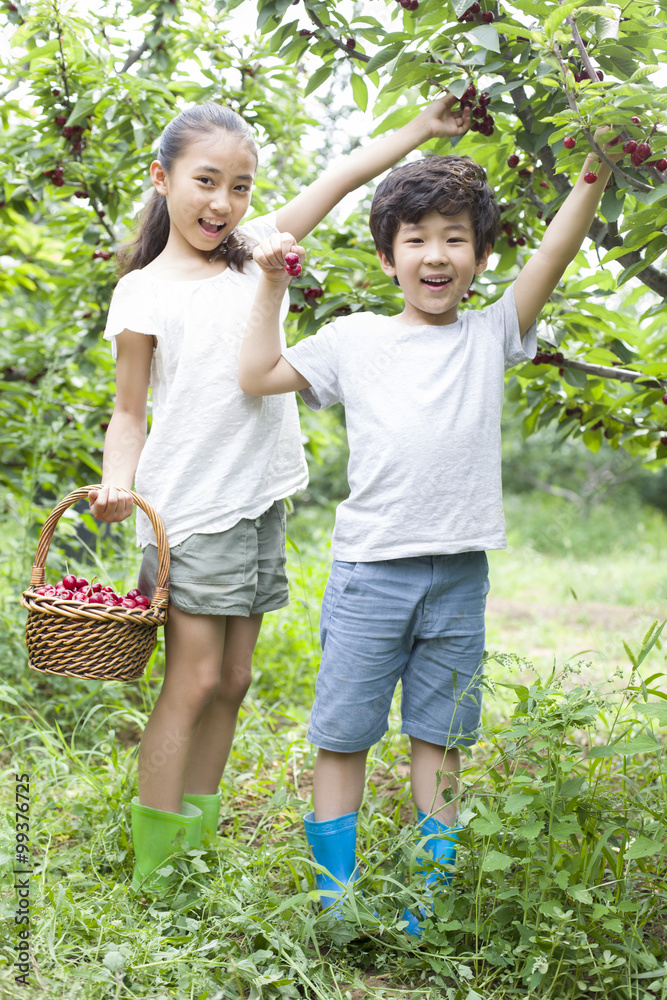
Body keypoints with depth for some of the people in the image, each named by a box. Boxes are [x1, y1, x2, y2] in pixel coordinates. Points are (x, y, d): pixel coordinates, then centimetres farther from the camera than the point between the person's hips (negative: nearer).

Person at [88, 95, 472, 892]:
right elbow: (129, 412, -1)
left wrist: (423, 126, 13)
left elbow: (342, 177, 13)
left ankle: (198, 841, 17)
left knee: (232, 680, 8)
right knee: (194, 678, -7)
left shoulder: (255, 251, 10)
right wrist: (117, 480, -18)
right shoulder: (143, 293, -3)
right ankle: (155, 871, 0)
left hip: (260, 502, 6)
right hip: (189, 509, -5)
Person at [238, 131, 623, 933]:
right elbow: (258, 375, 8)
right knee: (342, 736, 3)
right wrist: (272, 284, 4)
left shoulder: (490, 335, 8)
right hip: (369, 570, -1)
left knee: (440, 739, 9)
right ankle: (336, 905, 15)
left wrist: (594, 171, -12)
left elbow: (555, 255, -3)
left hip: (459, 575, 1)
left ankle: (427, 905, 20)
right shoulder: (355, 338, 7)